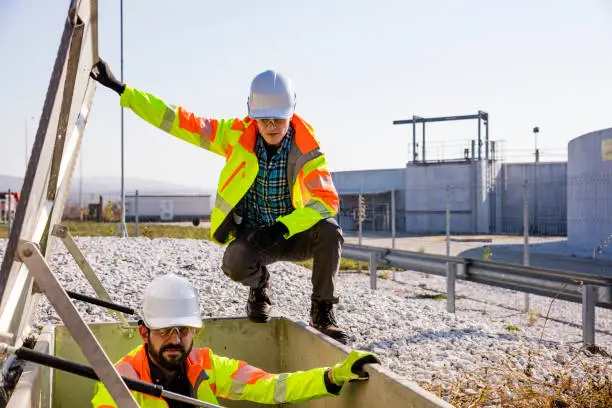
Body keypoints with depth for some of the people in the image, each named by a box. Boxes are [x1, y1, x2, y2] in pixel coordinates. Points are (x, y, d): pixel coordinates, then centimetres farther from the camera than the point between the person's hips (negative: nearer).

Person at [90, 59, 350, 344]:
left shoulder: (306, 149, -13)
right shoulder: (237, 135, -9)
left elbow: (328, 200, -20)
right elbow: (181, 121, -8)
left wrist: (284, 227, -34)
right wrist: (120, 89, -11)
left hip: (292, 236, 0)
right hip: (250, 236, 0)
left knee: (329, 231, -31)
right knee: (235, 264, -34)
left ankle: (322, 312, -9)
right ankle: (259, 287, 6)